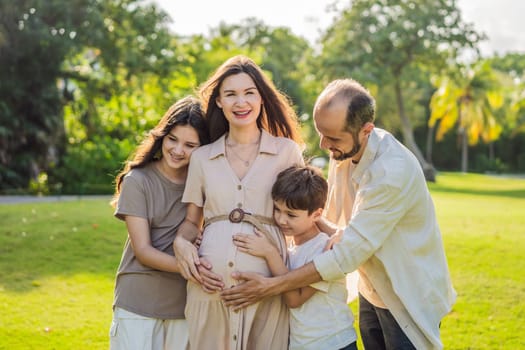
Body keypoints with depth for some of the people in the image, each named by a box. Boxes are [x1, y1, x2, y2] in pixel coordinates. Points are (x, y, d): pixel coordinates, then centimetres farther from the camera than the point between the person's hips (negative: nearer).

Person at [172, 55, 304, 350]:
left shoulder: (287, 151, 6)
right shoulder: (202, 157, 11)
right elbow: (192, 221, 17)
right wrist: (181, 242, -3)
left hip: (266, 283, -1)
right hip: (210, 283, 2)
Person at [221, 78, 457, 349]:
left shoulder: (393, 171, -31)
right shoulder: (343, 151, -7)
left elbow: (348, 254, -30)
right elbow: (325, 217, 6)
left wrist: (271, 286, -27)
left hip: (408, 298, -7)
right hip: (372, 291, 7)